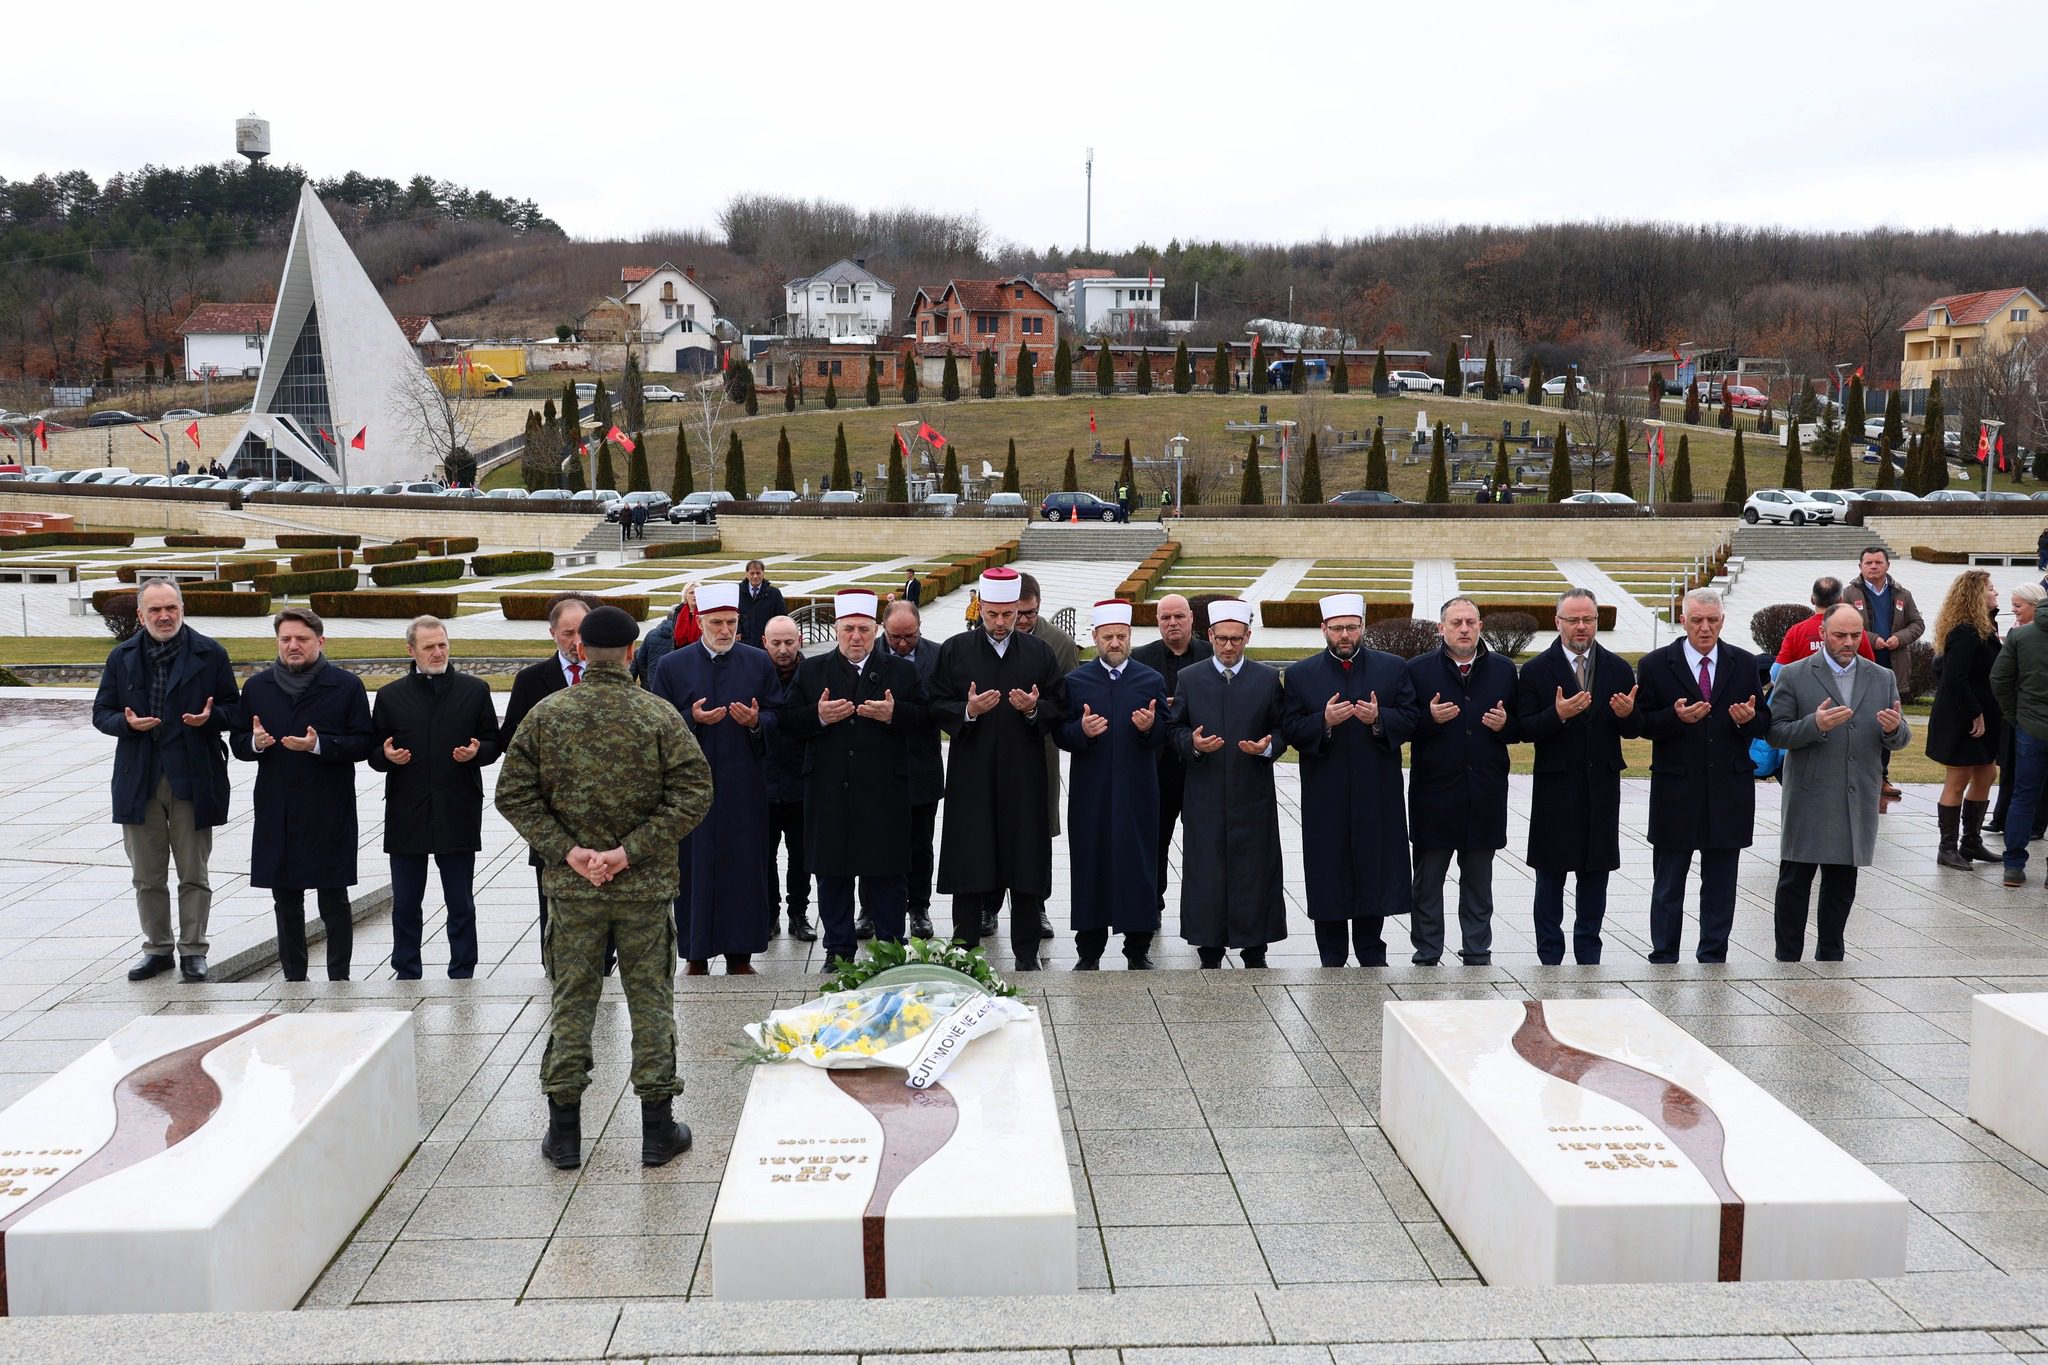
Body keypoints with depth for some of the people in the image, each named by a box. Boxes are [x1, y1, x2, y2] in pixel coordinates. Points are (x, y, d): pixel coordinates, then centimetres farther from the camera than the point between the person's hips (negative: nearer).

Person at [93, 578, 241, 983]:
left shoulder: (210, 654, -1)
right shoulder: (121, 657, 6)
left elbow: (233, 709, 3)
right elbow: (101, 712, 9)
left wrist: (210, 717, -19)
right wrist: (126, 722, -13)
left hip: (193, 780, -2)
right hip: (138, 780, 3)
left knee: (194, 874, 5)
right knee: (147, 875, 11)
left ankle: (193, 950, 17)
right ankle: (157, 948, 25)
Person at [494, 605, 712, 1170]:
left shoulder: (546, 714, -2)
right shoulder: (659, 715, -7)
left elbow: (513, 794, -3)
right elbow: (693, 794, -11)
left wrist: (566, 851, -6)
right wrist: (632, 851, -11)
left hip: (572, 888, 1)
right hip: (646, 888, -1)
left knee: (571, 1001, 10)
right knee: (651, 1000, 9)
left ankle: (564, 1132, 17)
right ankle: (658, 1129, 16)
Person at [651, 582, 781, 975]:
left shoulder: (759, 663, 5)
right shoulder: (672, 666, 2)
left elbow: (777, 716, 6)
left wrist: (756, 721, -14)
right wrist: (691, 719, -16)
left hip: (744, 785, 1)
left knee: (744, 865, 4)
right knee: (694, 866, 2)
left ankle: (740, 953, 14)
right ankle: (697, 954, 13)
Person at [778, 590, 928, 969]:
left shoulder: (901, 670, 7)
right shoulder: (811, 670, 9)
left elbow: (924, 717, 3)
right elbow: (788, 721, 4)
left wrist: (894, 714, -15)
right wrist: (818, 716, -14)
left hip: (884, 792, -1)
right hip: (829, 792, 1)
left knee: (887, 875, 4)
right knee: (832, 874, 8)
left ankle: (889, 949, 15)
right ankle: (838, 949, 19)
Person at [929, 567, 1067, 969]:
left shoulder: (1039, 652, 6)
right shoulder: (955, 650, 3)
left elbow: (1060, 707, 7)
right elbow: (937, 705, 2)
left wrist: (1034, 709, -14)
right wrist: (968, 711, -17)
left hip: (1024, 774, 1)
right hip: (971, 774, -1)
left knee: (1025, 860, 4)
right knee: (969, 861, 2)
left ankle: (1026, 951, 14)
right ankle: (966, 947, 14)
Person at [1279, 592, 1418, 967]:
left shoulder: (1393, 669, 6)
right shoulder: (1300, 674, 4)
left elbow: (1410, 721, 1)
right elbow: (1290, 729, -2)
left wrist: (1378, 719, -17)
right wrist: (1324, 721, -19)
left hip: (1377, 794, 1)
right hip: (1325, 797, -1)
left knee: (1375, 872, 7)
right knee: (1328, 878, 4)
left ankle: (1372, 956, 20)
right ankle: (1332, 960, 14)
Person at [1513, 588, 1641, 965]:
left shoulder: (1618, 669, 6)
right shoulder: (1536, 670, -2)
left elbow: (1633, 731, 6)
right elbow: (1524, 729, -7)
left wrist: (1628, 715, -16)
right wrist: (1557, 714, -24)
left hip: (1602, 786, 3)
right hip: (1555, 785, -2)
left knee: (1596, 871, 10)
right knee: (1550, 874, 4)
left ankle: (1589, 957, 21)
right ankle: (1550, 958, 15)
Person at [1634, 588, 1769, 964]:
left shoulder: (1745, 664, 6)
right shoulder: (1655, 665, -2)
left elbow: (1764, 725, 7)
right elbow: (1642, 723, -5)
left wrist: (1749, 719, -15)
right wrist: (1676, 717, -23)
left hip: (1729, 792, 2)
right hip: (1676, 794, -2)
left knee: (1720, 886, 10)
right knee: (1668, 886, 7)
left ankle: (1714, 958, 20)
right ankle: (1663, 960, 16)